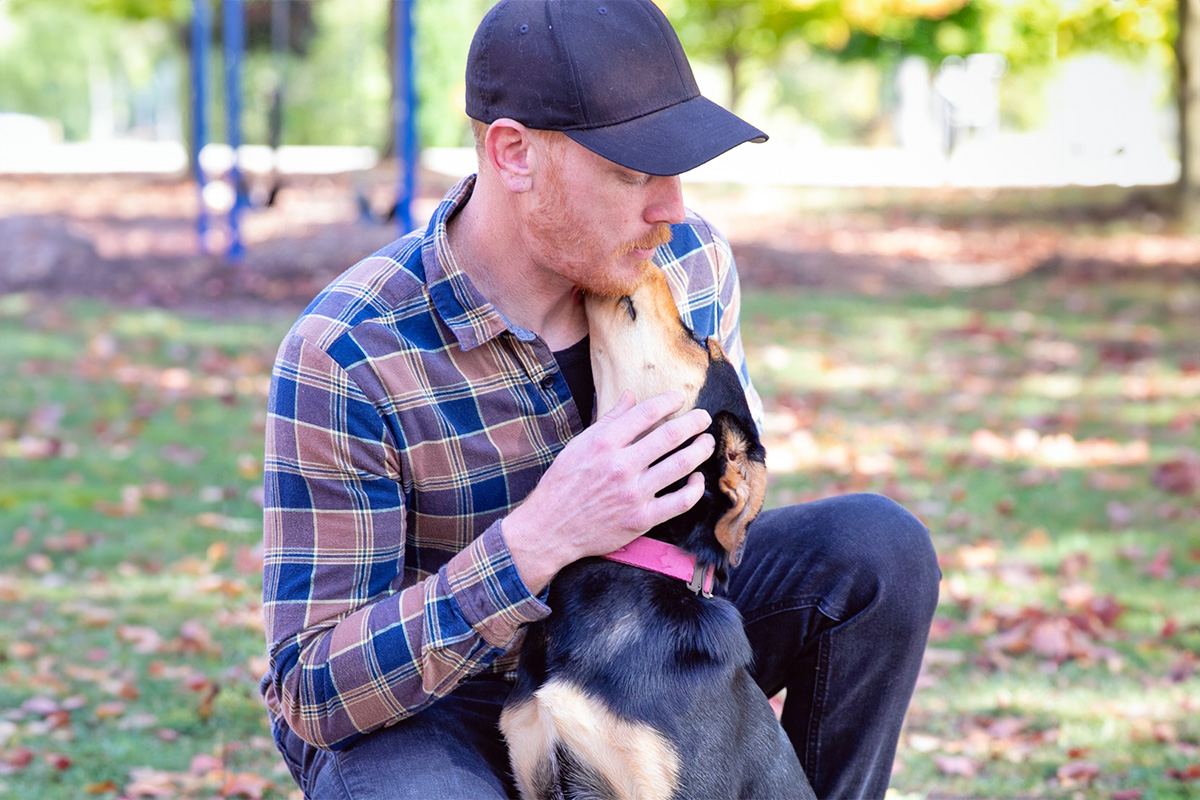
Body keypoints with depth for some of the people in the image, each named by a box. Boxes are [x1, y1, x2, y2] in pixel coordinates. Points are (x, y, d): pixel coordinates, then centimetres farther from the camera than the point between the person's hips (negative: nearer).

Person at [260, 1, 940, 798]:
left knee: (877, 547, -14)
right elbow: (313, 689, -27)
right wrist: (540, 539, -40)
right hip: (416, 713, -5)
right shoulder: (344, 358, -28)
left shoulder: (691, 258, -10)